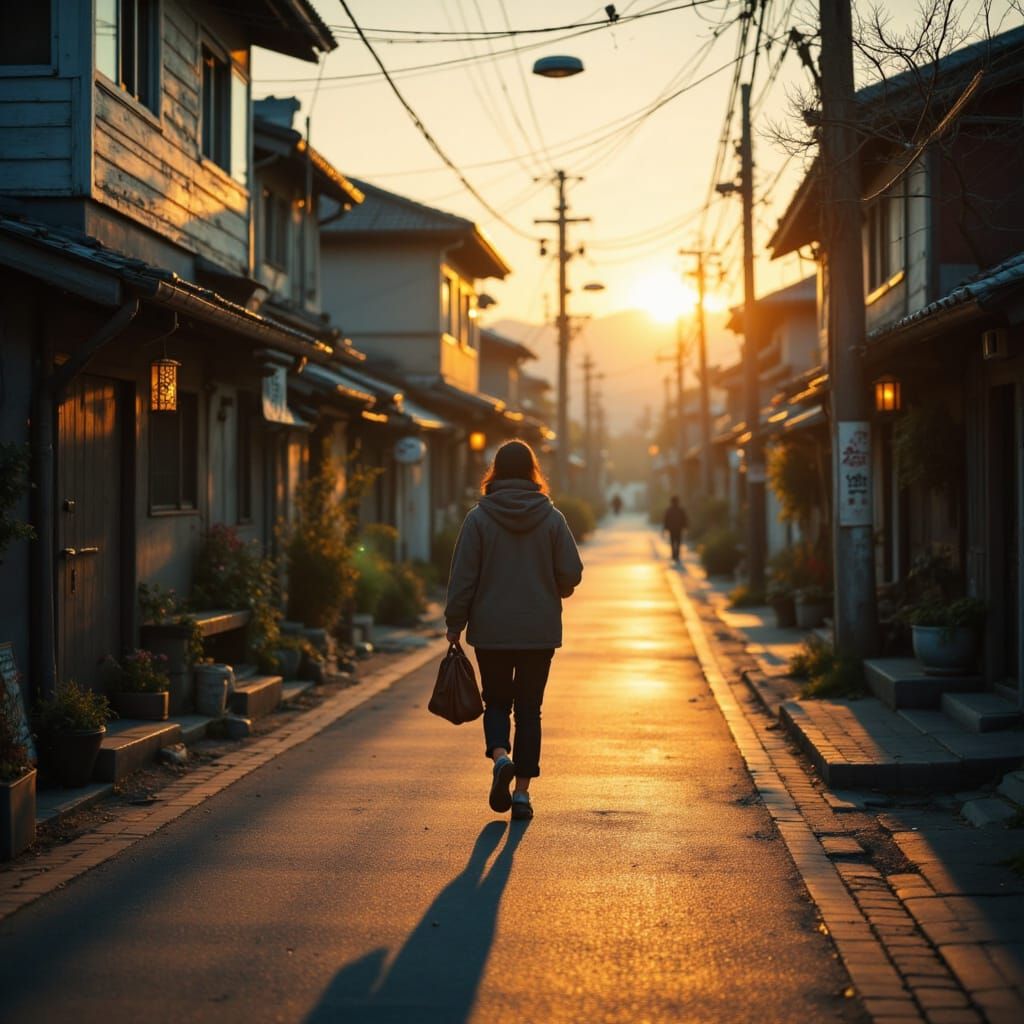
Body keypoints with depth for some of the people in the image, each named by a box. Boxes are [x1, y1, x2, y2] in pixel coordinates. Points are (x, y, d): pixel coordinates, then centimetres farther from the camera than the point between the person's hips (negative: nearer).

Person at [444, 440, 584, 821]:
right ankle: (522, 791, 7)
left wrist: (455, 624, 3)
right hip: (540, 631, 1)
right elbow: (571, 573, -3)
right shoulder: (551, 517, -3)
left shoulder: (479, 517, -6)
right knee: (529, 708, 10)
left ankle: (500, 756, -12)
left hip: (491, 631, -1)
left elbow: (463, 577, -6)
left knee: (496, 701, 16)